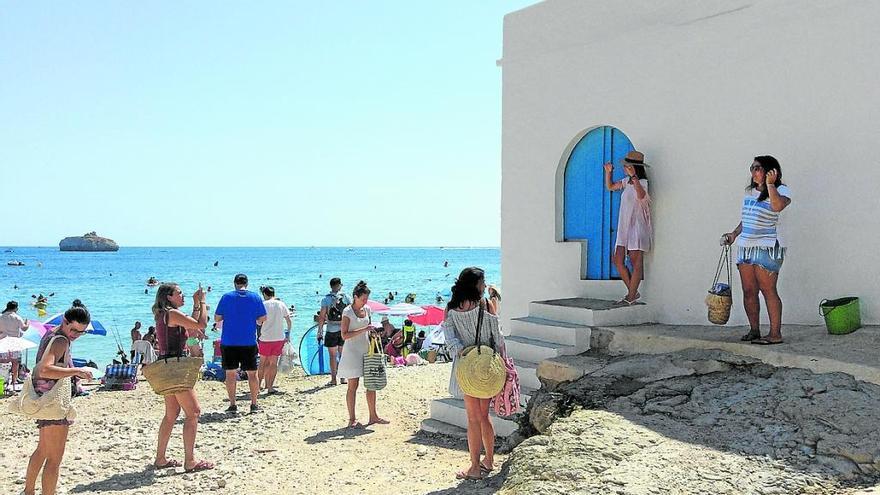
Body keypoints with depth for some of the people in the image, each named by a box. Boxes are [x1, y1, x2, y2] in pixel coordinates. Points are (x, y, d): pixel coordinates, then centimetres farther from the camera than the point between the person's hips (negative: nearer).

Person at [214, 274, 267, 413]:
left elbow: (217, 318, 1)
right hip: (249, 342, 0)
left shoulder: (226, 297, -2)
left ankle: (232, 405, 7)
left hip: (229, 341, 0)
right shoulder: (255, 297, -1)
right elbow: (262, 318, 1)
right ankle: (254, 404, 10)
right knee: (252, 373, 9)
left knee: (230, 373, 8)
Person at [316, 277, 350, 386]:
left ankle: (333, 379, 5)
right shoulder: (345, 297, 1)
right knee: (343, 354, 13)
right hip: (344, 329, 2)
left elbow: (322, 317, -7)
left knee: (333, 355, 4)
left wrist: (320, 332, -2)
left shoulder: (326, 299, -5)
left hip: (331, 330, -2)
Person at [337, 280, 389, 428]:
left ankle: (373, 416, 18)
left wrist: (373, 334, -1)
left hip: (366, 351, 6)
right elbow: (344, 335, -17)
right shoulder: (348, 311, -10)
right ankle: (352, 419, 5)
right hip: (352, 351, -6)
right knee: (353, 385, -2)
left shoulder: (367, 310, 8)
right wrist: (363, 330, -23)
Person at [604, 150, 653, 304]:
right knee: (618, 260, 4)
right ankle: (633, 292, 14)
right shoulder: (627, 181, 13)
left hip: (637, 227, -9)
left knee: (636, 263, -3)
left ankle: (631, 297, 1)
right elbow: (610, 187, 25)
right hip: (624, 227, 9)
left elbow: (641, 195, -34)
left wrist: (634, 177, -45)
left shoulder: (642, 182, -11)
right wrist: (608, 172, 9)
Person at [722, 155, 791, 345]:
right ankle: (754, 331, 15)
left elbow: (777, 206, -27)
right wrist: (734, 234, 16)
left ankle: (775, 334, -4)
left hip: (767, 247, -7)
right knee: (748, 291, 6)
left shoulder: (781, 190, -4)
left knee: (768, 290, -9)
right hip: (745, 245, 7)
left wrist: (769, 184, -20)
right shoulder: (750, 191, 18)